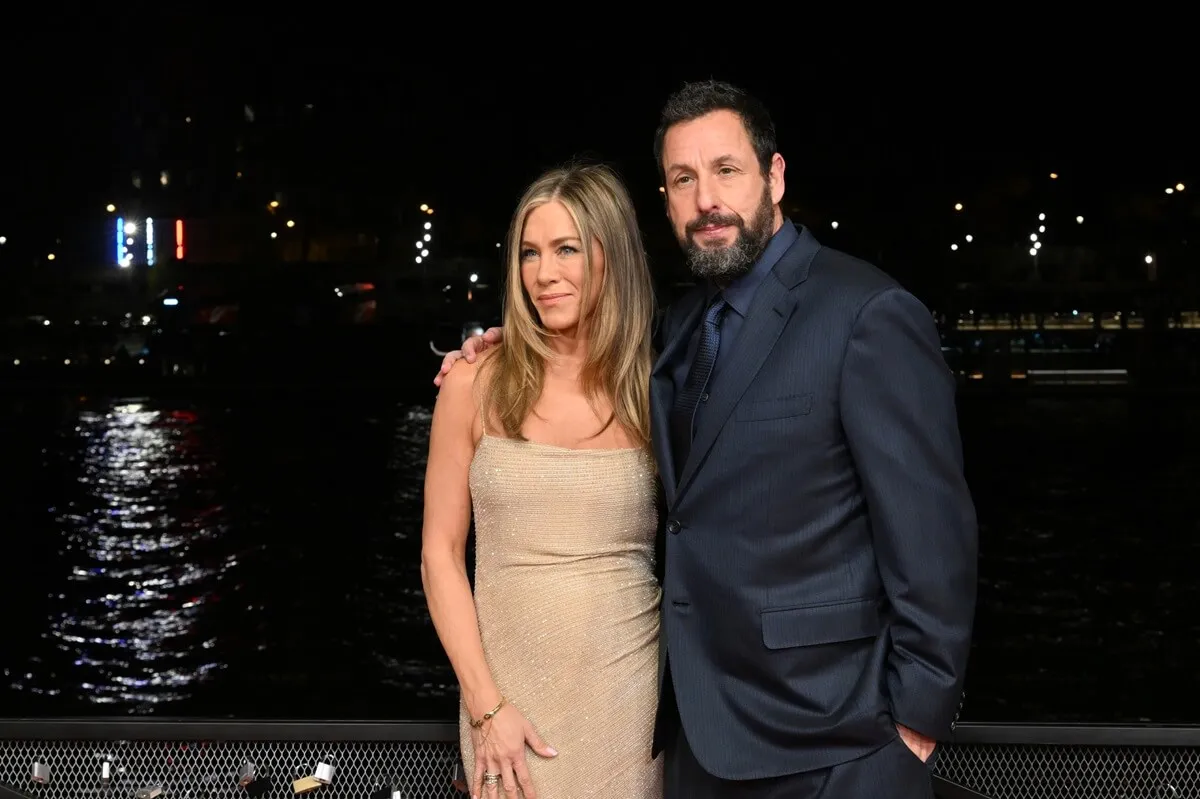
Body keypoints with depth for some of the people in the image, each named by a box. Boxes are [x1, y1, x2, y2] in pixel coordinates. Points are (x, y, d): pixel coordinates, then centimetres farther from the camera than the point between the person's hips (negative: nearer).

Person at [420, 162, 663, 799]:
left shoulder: (654, 391, -1)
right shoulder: (476, 386, -2)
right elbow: (440, 553, -1)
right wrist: (485, 705, -7)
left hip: (629, 692, 0)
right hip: (510, 693, 0)